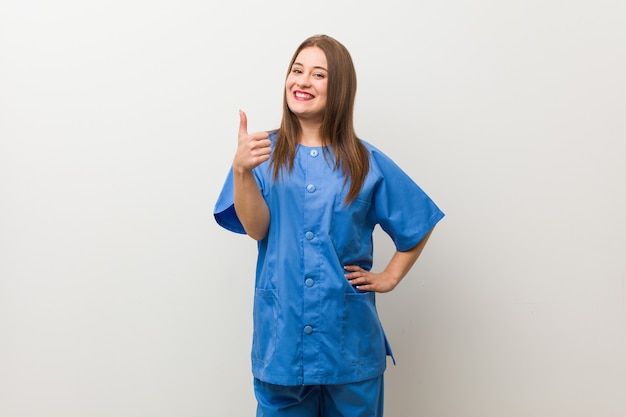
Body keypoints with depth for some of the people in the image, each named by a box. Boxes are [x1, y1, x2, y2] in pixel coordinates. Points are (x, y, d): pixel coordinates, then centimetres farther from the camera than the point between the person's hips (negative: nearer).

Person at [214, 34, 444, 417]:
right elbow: (255, 228, -13)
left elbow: (420, 223, 12)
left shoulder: (366, 162, 1)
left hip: (348, 335, 1)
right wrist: (241, 170, -27)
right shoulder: (267, 153, 1)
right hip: (282, 333, 0)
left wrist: (389, 277, 6)